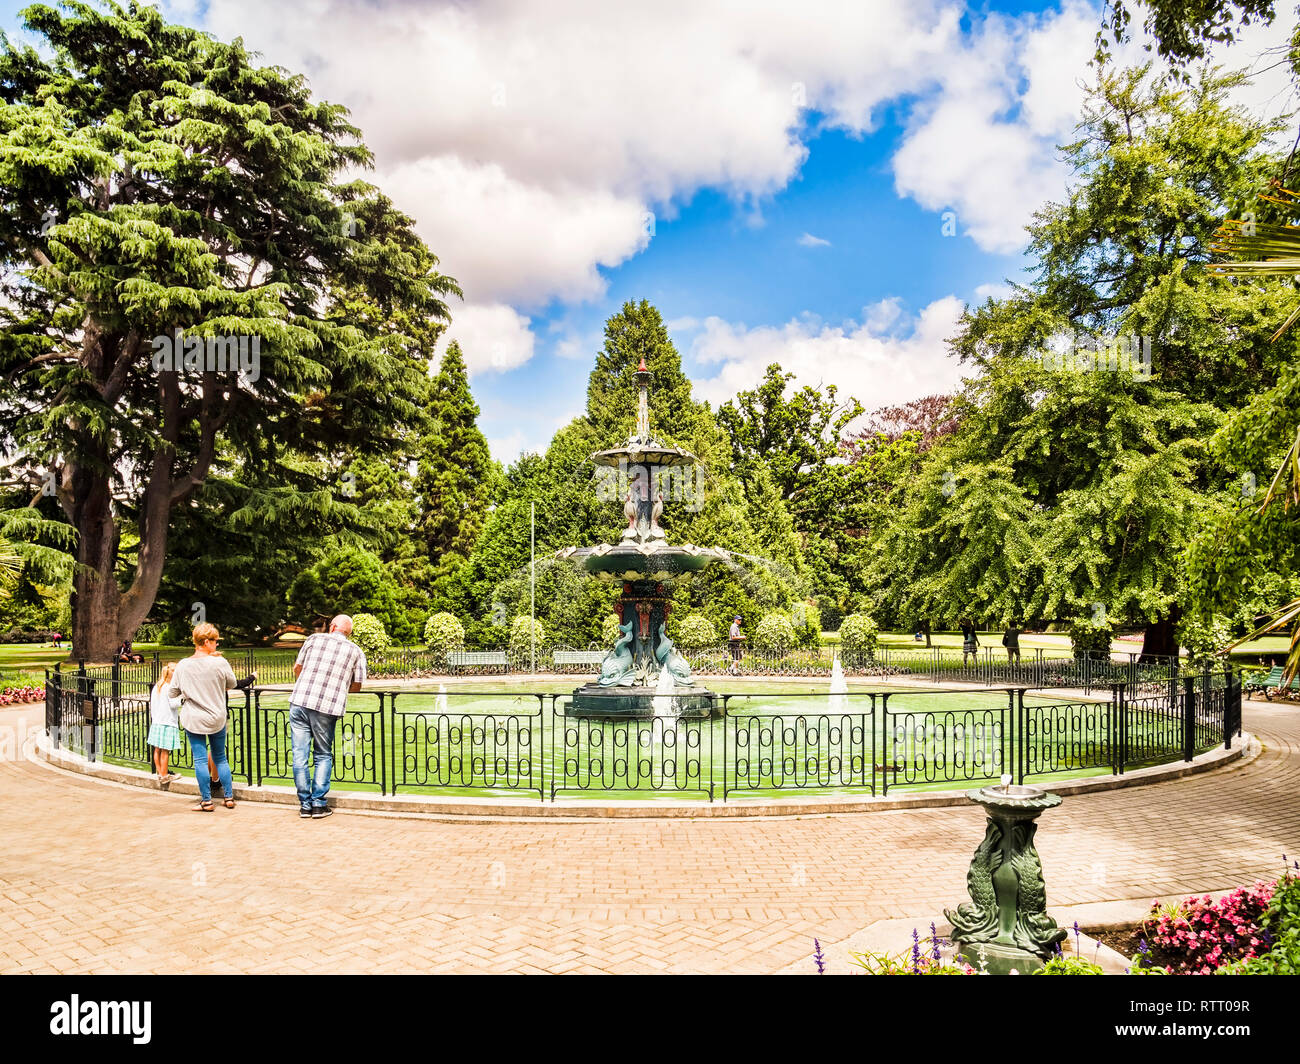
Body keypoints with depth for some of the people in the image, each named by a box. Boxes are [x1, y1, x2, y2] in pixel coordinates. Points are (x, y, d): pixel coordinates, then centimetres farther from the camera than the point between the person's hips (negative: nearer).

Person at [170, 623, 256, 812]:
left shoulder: (183, 665, -7)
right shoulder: (220, 663, -12)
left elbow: (172, 693, 2)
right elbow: (232, 685, 3)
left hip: (193, 720, -1)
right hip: (217, 718, 1)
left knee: (200, 760, 4)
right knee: (220, 758, 14)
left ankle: (206, 801, 6)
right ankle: (229, 797, 17)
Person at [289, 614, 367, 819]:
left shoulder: (314, 639, 10)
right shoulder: (356, 652, 9)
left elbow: (297, 667, 18)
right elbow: (357, 685, 9)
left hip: (300, 702, 0)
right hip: (327, 708, 0)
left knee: (300, 755, 7)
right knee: (323, 756, 13)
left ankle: (305, 804, 12)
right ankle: (319, 804, 9)